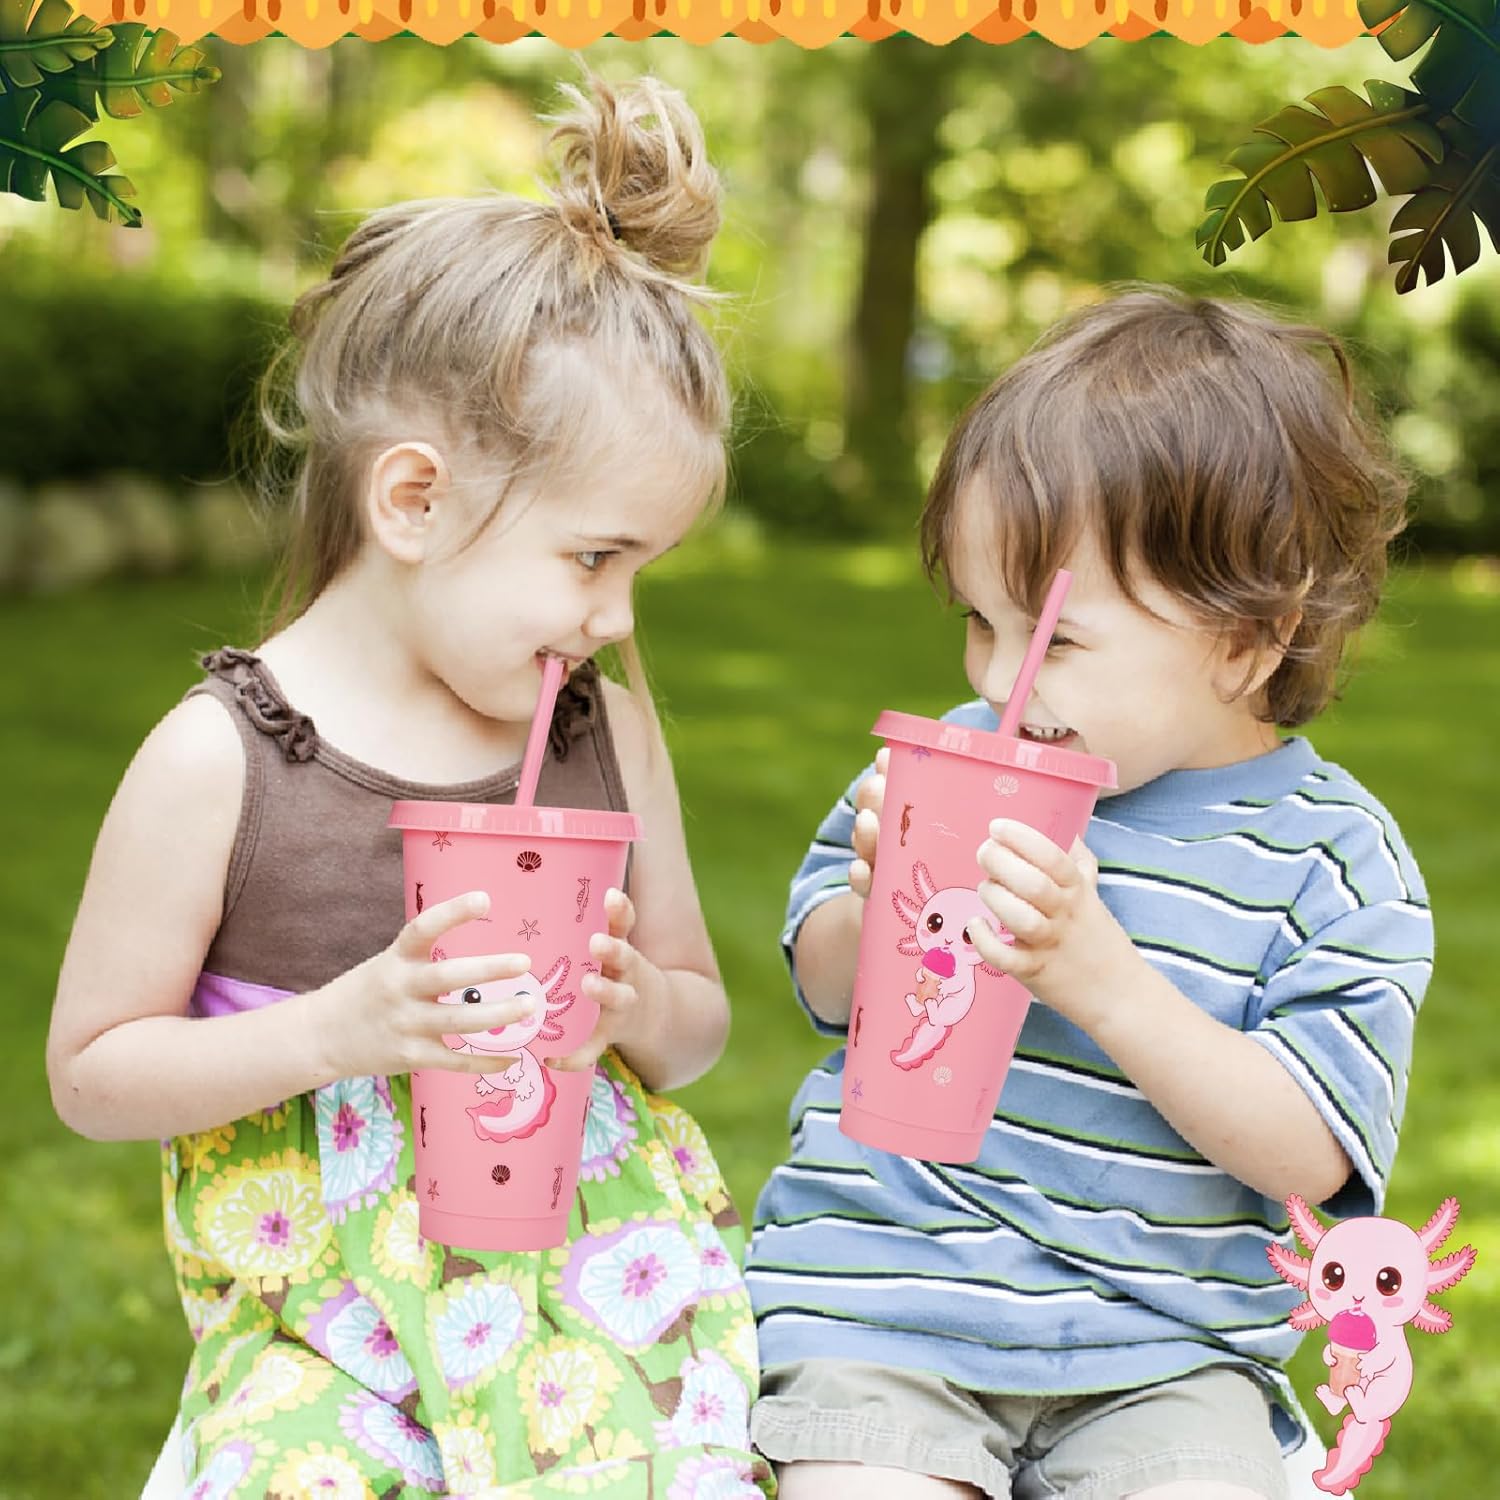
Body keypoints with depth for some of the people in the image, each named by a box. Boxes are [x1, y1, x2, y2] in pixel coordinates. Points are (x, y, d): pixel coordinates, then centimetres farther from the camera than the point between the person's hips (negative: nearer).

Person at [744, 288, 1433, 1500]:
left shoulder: (1337, 862, -4)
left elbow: (1304, 1155, -11)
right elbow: (824, 987, 13)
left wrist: (1102, 978, -23)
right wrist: (874, 909, -11)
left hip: (1159, 1353, -1)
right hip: (887, 1286, 1)